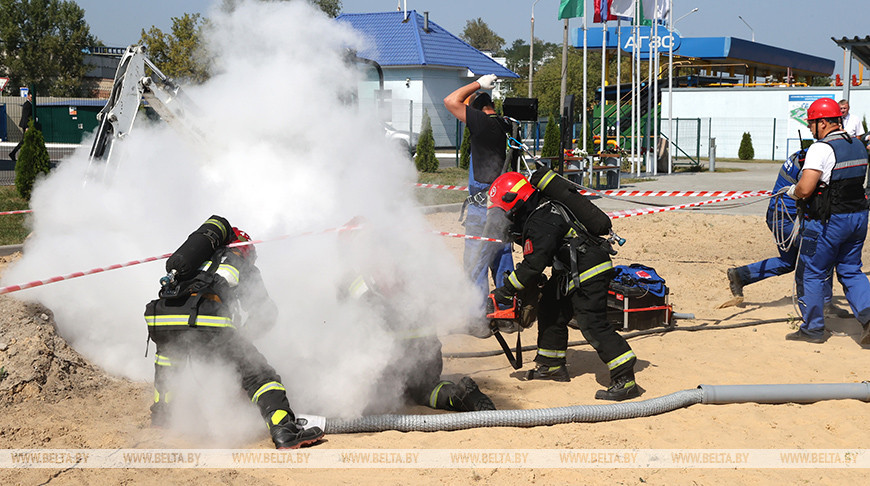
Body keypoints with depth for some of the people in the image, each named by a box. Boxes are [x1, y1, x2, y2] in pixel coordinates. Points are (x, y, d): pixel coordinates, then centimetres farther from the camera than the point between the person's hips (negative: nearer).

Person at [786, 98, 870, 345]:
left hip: (828, 222, -8)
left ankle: (813, 329, 14)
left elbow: (805, 188, -25)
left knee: (811, 274, 7)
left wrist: (793, 191, -2)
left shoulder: (821, 148, -17)